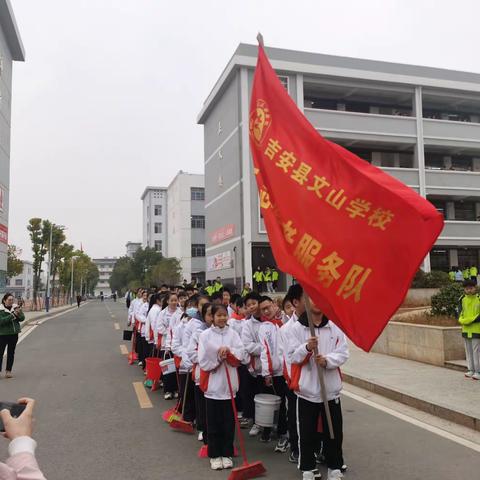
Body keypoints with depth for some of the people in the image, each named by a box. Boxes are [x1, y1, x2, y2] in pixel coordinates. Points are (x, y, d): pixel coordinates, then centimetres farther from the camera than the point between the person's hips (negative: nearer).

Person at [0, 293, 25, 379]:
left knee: (11, 353, 10)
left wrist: (19, 313, -21)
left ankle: (8, 371, 19)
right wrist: (13, 315, -26)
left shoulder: (15, 307, 2)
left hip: (14, 334, 4)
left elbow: (22, 318, 1)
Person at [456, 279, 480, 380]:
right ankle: (471, 370, 22)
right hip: (465, 329, 5)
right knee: (468, 350, 12)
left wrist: (471, 320, -18)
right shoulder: (462, 299, 6)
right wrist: (462, 320, -13)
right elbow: (459, 312, 4)